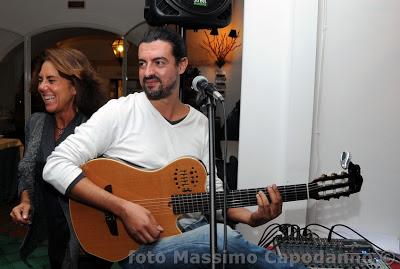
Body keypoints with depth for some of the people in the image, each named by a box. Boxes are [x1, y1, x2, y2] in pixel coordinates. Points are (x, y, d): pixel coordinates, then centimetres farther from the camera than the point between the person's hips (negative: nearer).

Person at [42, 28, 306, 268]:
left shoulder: (201, 123, 6)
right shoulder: (119, 112, -9)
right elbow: (56, 166, -13)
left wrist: (251, 217, -6)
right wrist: (124, 207, -22)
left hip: (195, 231, 5)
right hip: (139, 245, -4)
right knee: (224, 239, -31)